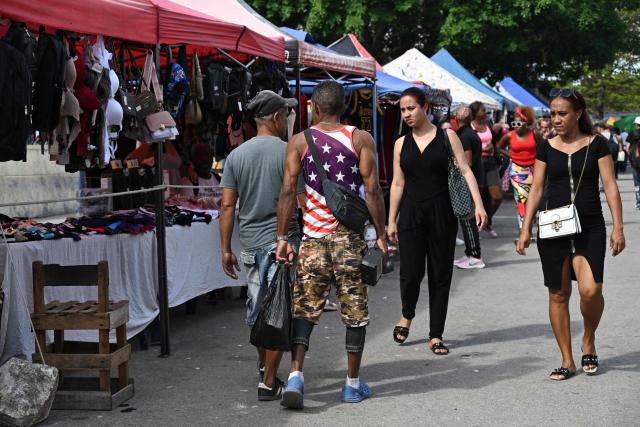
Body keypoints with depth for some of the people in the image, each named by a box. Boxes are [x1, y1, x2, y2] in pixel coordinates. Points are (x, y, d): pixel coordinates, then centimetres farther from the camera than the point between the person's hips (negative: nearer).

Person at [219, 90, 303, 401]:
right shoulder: (288, 153, -8)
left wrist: (226, 249, 7)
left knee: (257, 310, 18)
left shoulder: (236, 156, 4)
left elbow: (227, 206, 3)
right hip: (282, 240, -5)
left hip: (250, 244, 5)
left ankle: (264, 367, 36)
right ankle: (268, 383, 0)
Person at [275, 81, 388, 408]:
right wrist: (381, 234, 1)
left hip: (313, 234, 1)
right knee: (354, 310, 8)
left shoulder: (299, 142, 3)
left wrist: (282, 237, 0)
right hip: (350, 234, -1)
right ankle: (353, 384, 14)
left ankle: (295, 375, -6)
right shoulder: (361, 139, 0)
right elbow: (372, 190, -5)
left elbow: (287, 191, -3)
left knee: (305, 307, 8)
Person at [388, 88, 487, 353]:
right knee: (411, 272, -6)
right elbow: (398, 184, 10)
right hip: (411, 214, 1)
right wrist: (391, 221, 8)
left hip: (442, 213, -1)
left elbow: (465, 171, -2)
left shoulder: (446, 136, 2)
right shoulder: (401, 144, 8)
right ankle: (407, 315, 25)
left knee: (441, 274, 2)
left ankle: (436, 335, 11)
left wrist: (478, 205, -13)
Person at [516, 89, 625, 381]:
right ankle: (567, 361, 13)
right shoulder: (547, 148, 7)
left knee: (590, 289, -17)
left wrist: (618, 228, -8)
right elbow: (536, 189, 9)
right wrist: (526, 230, 3)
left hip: (589, 227, -2)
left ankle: (589, 340, 12)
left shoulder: (596, 144, 1)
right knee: (558, 294, 3)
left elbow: (610, 186, -1)